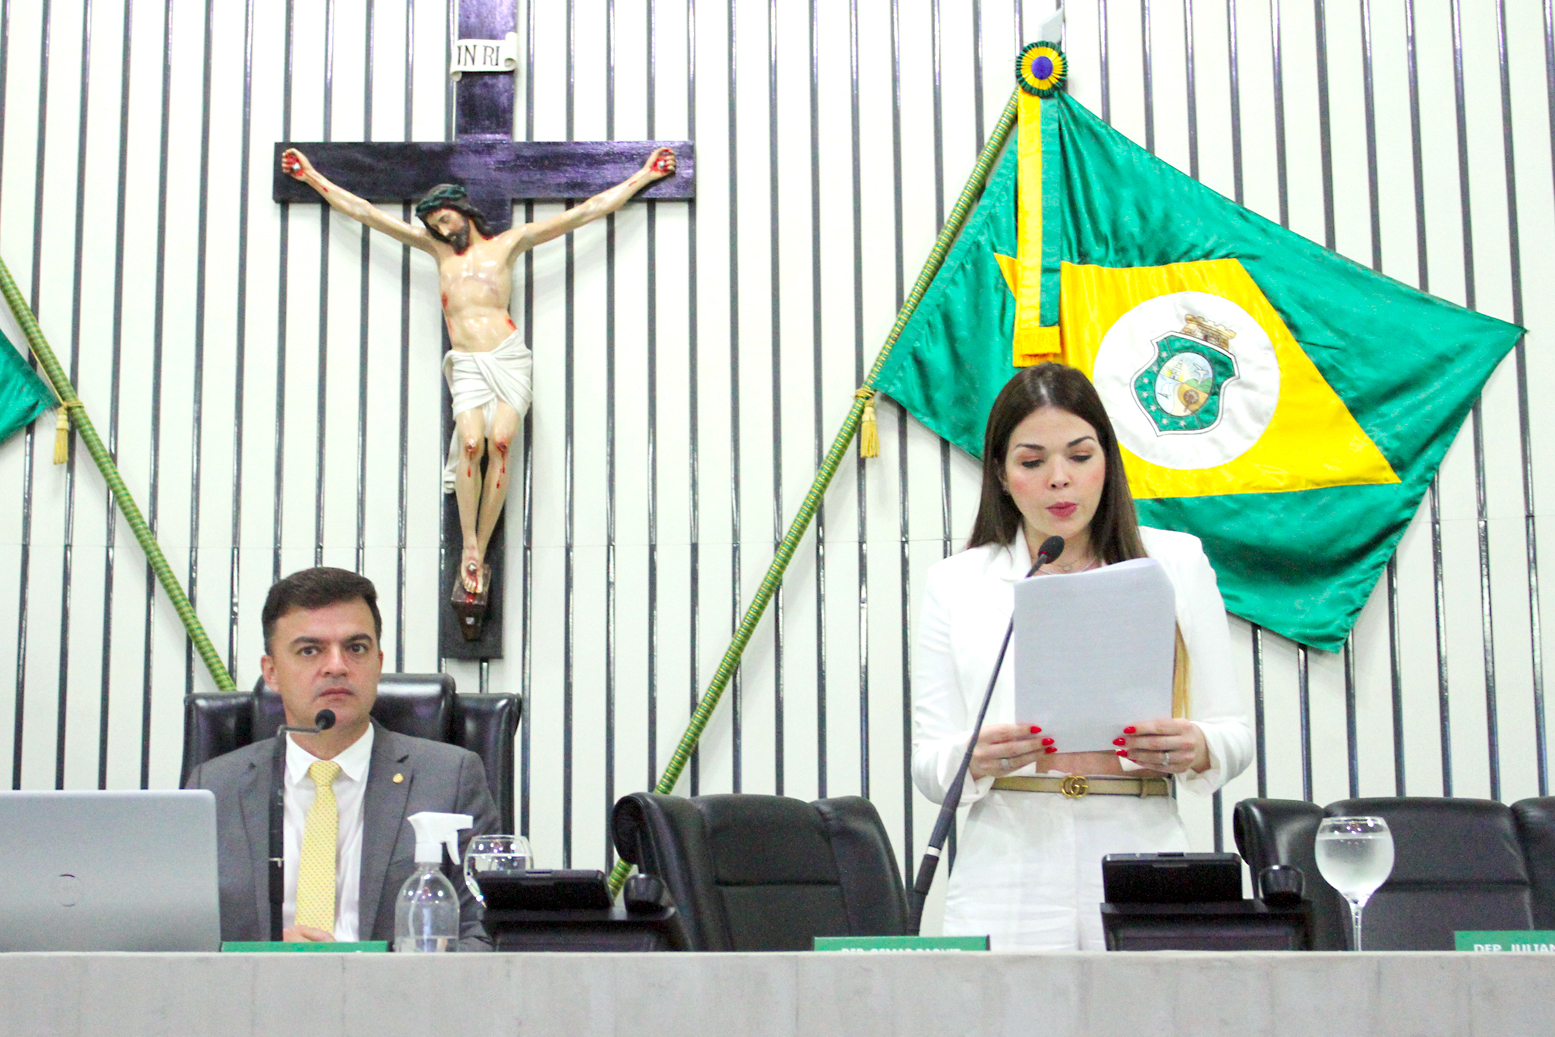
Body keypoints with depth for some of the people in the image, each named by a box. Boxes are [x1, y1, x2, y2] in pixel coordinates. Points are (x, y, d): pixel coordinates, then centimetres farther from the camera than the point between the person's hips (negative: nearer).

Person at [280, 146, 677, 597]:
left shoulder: (507, 244, 14)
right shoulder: (437, 248, 21)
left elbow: (583, 212, 15)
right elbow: (365, 213, 24)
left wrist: (643, 177, 15)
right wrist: (313, 178, 26)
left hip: (508, 357, -1)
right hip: (466, 364, 1)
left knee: (500, 443, -17)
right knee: (471, 442, -21)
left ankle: (479, 552, -14)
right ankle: (468, 548, -17)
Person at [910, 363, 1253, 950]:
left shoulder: (1177, 563, 12)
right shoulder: (954, 585, 11)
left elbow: (1233, 731, 10)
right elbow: (928, 765, 6)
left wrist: (1196, 750, -13)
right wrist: (977, 758, -16)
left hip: (1140, 872, 0)